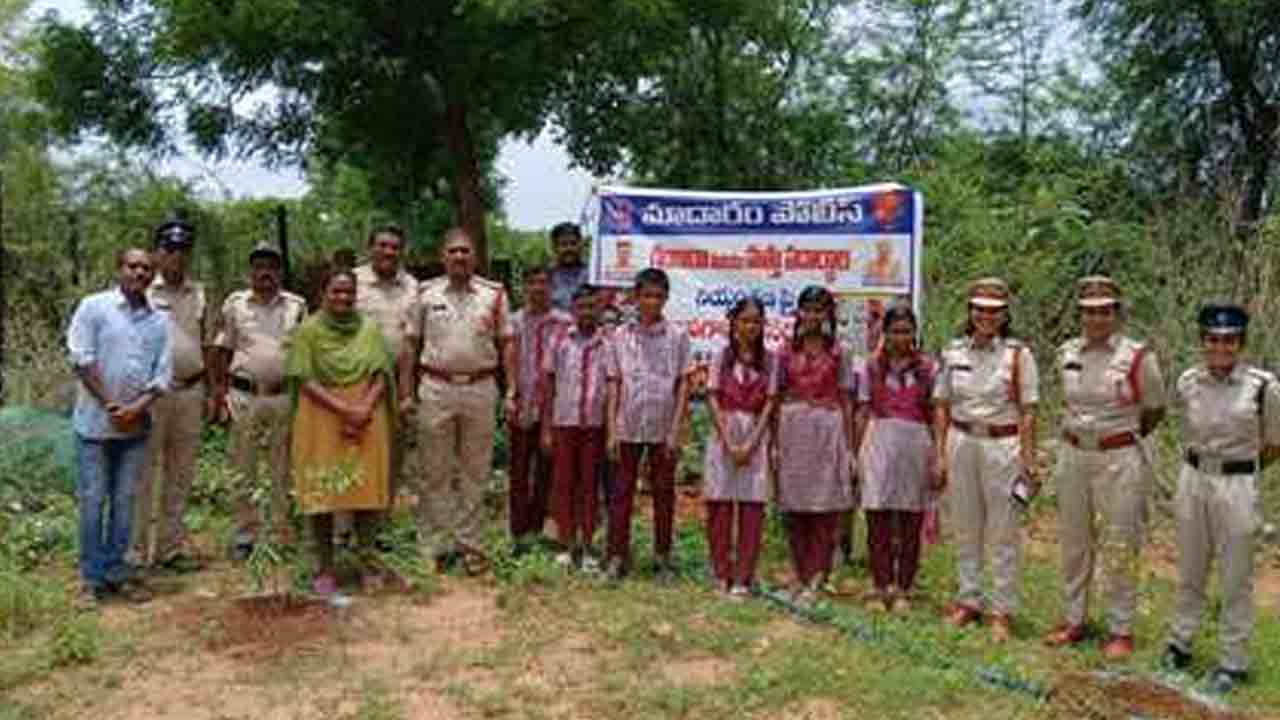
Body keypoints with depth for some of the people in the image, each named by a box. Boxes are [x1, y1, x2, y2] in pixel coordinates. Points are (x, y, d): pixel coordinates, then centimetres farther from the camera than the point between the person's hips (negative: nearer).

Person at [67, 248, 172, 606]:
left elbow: (163, 373, 2)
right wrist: (110, 405, -13)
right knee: (92, 500, 3)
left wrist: (136, 408, -12)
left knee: (124, 500, 10)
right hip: (95, 422, -3)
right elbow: (82, 359, -9)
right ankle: (92, 577, 12)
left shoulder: (160, 320, 7)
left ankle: (116, 570, 20)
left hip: (136, 425, 3)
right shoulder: (94, 306, -3)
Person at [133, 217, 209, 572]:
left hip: (190, 390, 5)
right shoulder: (144, 291, -3)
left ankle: (172, 546, 20)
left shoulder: (199, 293, 12)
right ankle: (138, 549, 7)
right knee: (145, 471, -1)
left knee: (181, 472, 11)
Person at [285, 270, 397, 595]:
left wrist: (365, 409, -13)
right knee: (322, 493, 0)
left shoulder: (370, 329, 8)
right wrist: (343, 409, -16)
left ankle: (367, 563, 14)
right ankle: (325, 568, 9)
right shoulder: (308, 330, 0)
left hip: (367, 423, 2)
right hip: (321, 421, -2)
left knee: (367, 491, 3)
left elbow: (381, 374, 3)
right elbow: (305, 381, -7)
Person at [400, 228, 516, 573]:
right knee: (434, 471, 4)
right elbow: (410, 344, 6)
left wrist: (511, 391, -1)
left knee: (475, 471, 7)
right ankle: (436, 545, 13)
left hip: (481, 388, 0)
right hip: (436, 388, 0)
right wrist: (405, 392, 1)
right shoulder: (426, 293, 6)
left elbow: (506, 344, 5)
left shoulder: (494, 294, 6)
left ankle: (469, 543, 16)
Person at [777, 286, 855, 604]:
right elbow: (777, 399, 9)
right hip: (793, 430, 1)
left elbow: (845, 402, 5)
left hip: (827, 430, -1)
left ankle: (816, 579, 2)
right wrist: (775, 443, 3)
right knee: (795, 509, 4)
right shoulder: (787, 352, 9)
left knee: (825, 507, -4)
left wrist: (849, 447, 0)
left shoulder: (837, 353, 6)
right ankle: (802, 577, 14)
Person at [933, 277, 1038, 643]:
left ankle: (1002, 611, 13)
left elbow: (1027, 413, -4)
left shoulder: (1018, 355, -3)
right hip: (961, 443, 3)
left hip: (1002, 445, -3)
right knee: (965, 528, 11)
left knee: (1004, 533, 3)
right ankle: (968, 601, 25)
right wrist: (940, 454, 4)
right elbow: (941, 407, 8)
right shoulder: (953, 352, 5)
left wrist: (1027, 461, -8)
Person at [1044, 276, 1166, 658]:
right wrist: (1077, 436, 14)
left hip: (1118, 460, -4)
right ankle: (1073, 620, 27)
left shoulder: (1137, 358, -9)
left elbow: (1154, 411, 4)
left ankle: (1121, 630, 15)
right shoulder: (1066, 353, 3)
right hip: (1072, 456, 4)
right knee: (1073, 542, 13)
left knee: (1118, 547, 2)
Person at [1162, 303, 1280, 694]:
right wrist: (1201, 464, 14)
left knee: (1236, 580, 7)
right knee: (1189, 571, 16)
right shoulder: (1187, 382, 0)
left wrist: (1240, 467, 9)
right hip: (1192, 479, 4)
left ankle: (1233, 662, 20)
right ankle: (1179, 644, 31)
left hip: (1237, 485, -3)